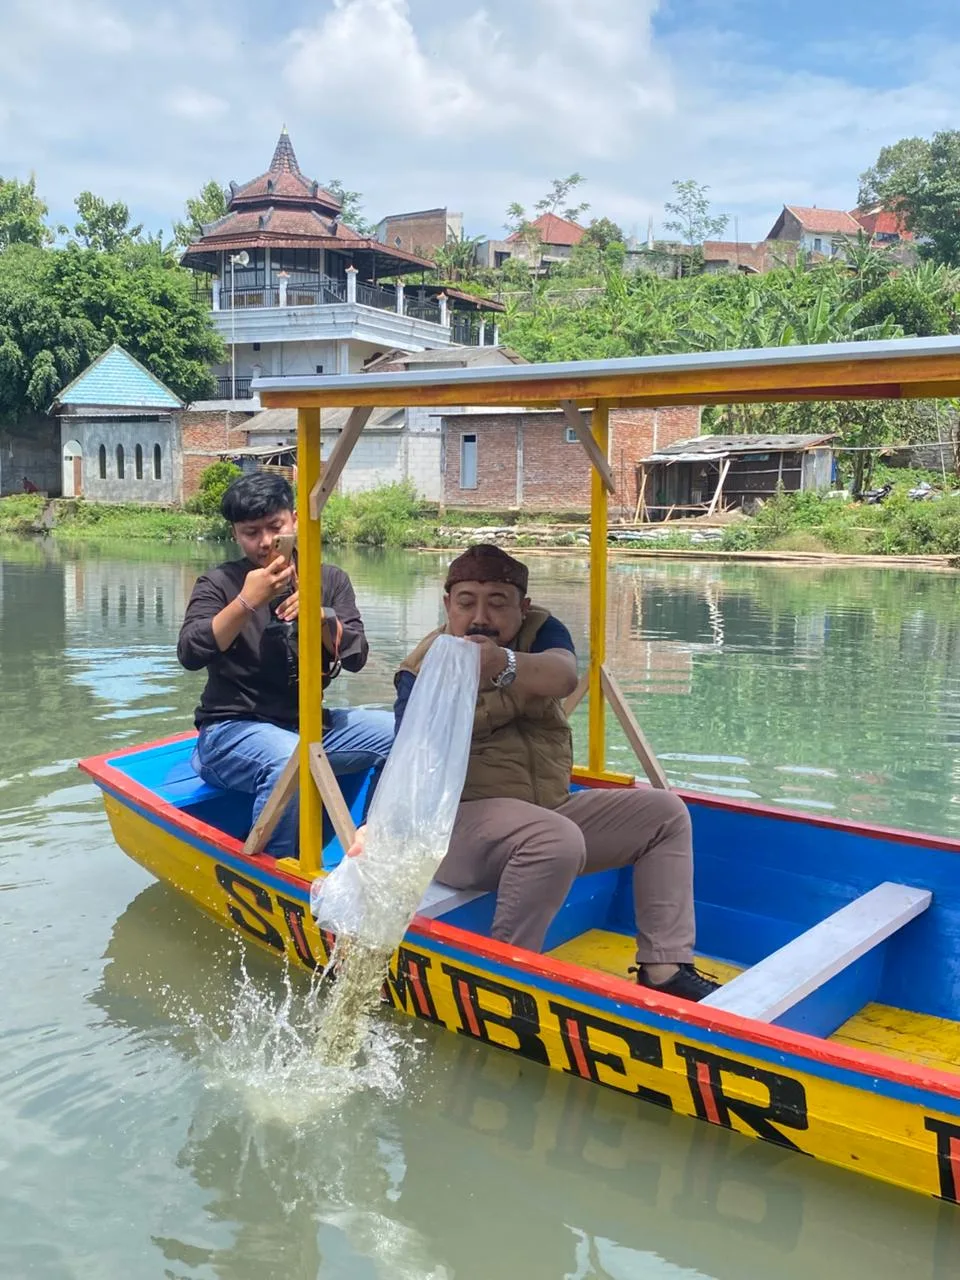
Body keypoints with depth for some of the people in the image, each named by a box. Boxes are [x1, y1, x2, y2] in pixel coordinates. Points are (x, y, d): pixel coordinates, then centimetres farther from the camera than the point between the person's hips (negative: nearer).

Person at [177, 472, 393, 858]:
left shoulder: (330, 580, 7)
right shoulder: (219, 584, -2)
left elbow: (355, 658, -3)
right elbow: (190, 654, -17)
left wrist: (322, 618, -22)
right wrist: (247, 602, -25)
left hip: (310, 724, 5)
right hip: (234, 728, -4)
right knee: (290, 759, -37)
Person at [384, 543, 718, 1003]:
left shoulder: (539, 631, 0)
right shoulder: (426, 668, -9)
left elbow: (563, 677, -25)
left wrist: (504, 664, -48)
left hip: (551, 807, 6)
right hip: (461, 818, -6)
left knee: (665, 813, 1)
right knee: (556, 839, -34)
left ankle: (664, 969, 1)